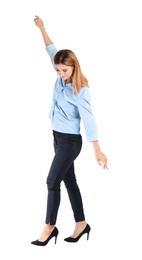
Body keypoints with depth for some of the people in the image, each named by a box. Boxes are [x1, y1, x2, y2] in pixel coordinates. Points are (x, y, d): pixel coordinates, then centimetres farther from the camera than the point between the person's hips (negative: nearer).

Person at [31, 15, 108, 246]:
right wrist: (42, 29, 13)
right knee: (69, 181, 12)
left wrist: (98, 151, -22)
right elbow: (52, 51, 13)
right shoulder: (61, 79, 0)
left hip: (70, 141, -8)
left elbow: (88, 120, -21)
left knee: (53, 181, -5)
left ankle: (50, 227, 8)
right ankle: (81, 223, 22)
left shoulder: (81, 90, -20)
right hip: (58, 138, 8)